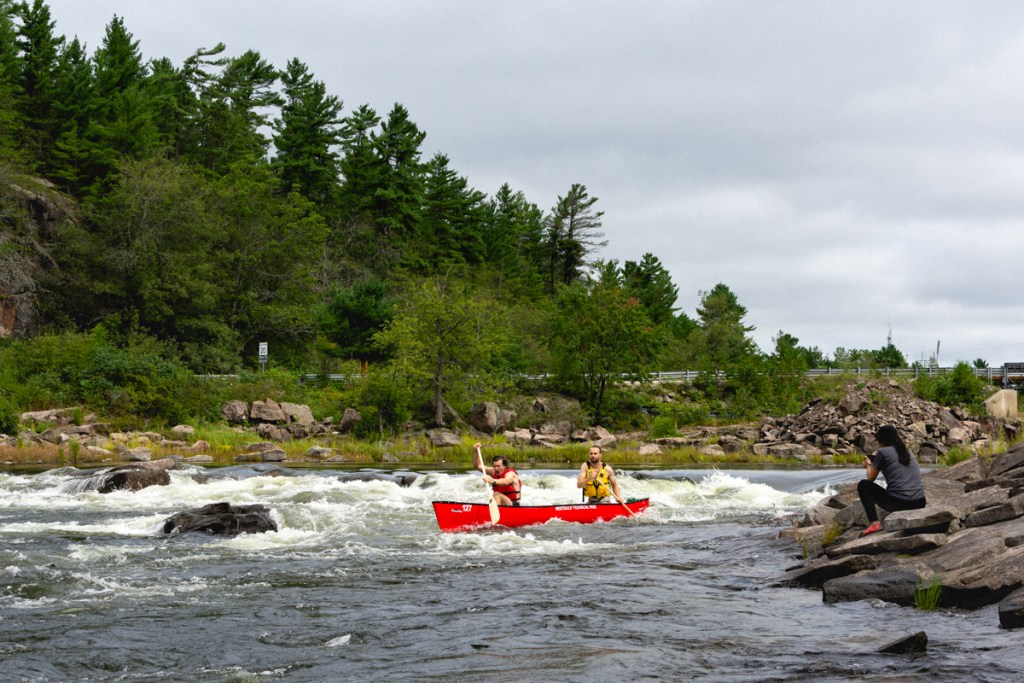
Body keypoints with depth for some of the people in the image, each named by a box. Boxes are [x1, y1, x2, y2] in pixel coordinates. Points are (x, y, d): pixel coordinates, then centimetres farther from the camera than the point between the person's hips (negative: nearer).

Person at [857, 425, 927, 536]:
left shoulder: (882, 452, 1)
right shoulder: (908, 452, 18)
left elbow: (871, 478, 9)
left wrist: (868, 465, 29)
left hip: (898, 504, -6)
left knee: (863, 485, 14)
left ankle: (874, 523, -1)